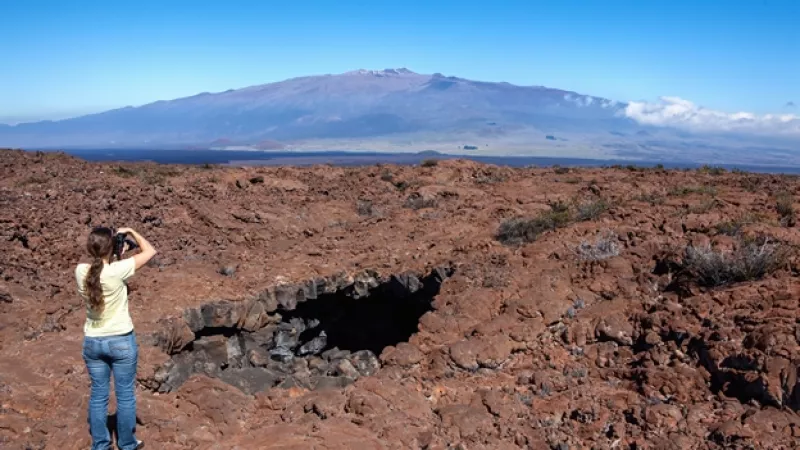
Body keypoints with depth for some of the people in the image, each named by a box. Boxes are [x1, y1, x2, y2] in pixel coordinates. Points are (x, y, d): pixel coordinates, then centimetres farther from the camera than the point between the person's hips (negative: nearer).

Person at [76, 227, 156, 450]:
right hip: (121, 341, -4)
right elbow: (150, 251, -9)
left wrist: (116, 259, 7)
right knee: (125, 395, 11)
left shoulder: (81, 272, -8)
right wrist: (131, 232, 2)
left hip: (92, 342, 4)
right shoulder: (117, 270, -21)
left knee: (98, 395, 15)